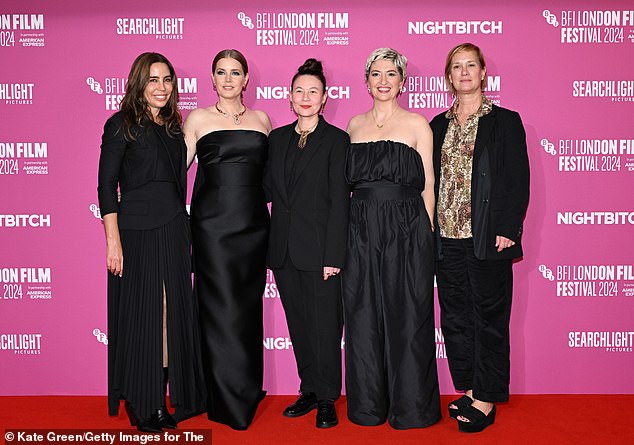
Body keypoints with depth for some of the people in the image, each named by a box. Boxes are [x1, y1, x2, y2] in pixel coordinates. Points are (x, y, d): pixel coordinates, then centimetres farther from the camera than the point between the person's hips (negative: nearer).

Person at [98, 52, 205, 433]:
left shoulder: (173, 126, 14)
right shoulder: (122, 124, -3)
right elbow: (106, 186, -7)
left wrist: (184, 234, 12)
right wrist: (113, 241, -14)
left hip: (174, 230, 6)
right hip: (136, 231, -5)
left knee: (174, 314, 8)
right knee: (141, 315, 2)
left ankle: (166, 399, 24)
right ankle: (141, 405, 18)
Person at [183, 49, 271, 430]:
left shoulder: (261, 119, 13)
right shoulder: (198, 119, 4)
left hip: (254, 223, 3)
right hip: (213, 223, -3)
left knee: (249, 308, 10)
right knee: (222, 310, -1)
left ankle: (248, 392, 25)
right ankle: (231, 403, 12)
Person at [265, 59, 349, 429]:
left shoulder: (337, 140, -3)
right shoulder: (277, 138, 13)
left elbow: (340, 200, -9)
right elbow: (270, 189, 15)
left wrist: (334, 255, -13)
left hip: (320, 248, -5)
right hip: (284, 249, 5)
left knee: (325, 325, 2)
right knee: (298, 325, 13)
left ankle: (327, 398, 18)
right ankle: (310, 391, 27)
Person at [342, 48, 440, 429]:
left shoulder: (416, 123, 2)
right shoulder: (355, 125, 13)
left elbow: (428, 186, 1)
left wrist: (425, 234, -4)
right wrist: (352, 227, 7)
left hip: (406, 232, -3)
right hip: (361, 233, 4)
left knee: (407, 318, 3)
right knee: (364, 319, 8)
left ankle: (411, 406, 19)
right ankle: (369, 405, 23)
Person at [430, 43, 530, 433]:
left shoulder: (505, 121, 1)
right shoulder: (439, 125, 13)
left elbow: (518, 181, -4)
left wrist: (507, 230, -13)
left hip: (487, 239, -4)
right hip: (447, 238, 5)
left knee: (488, 317, 3)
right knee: (455, 317, 10)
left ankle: (487, 398, 16)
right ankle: (470, 389, 25)